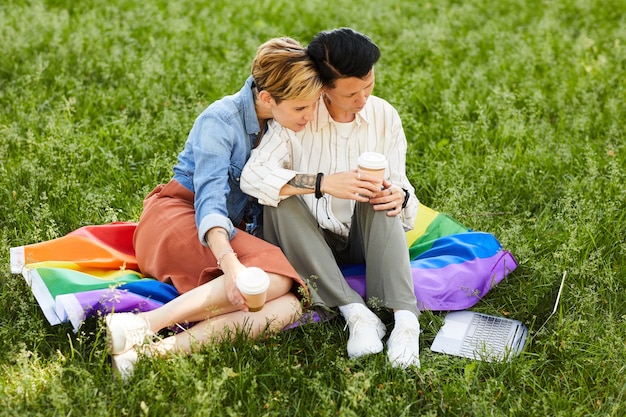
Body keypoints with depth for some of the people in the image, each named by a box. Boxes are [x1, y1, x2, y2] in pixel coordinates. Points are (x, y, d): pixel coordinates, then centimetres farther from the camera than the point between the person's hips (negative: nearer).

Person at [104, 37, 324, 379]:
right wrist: (229, 263, -45)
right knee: (276, 273, -34)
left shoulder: (287, 127, 4)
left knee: (287, 306, -27)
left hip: (230, 233, 6)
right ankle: (142, 324, -39)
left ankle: (161, 350, -44)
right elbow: (209, 200, -25)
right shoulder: (221, 121, -14)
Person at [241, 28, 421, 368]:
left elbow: (398, 185, -3)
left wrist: (399, 196, -30)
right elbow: (252, 176, -26)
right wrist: (323, 183, -38)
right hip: (310, 243, -1)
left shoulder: (384, 116, -4)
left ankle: (405, 316, -41)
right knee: (282, 200, -31)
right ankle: (355, 312, -39)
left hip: (365, 240, 2)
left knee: (381, 194, -28)